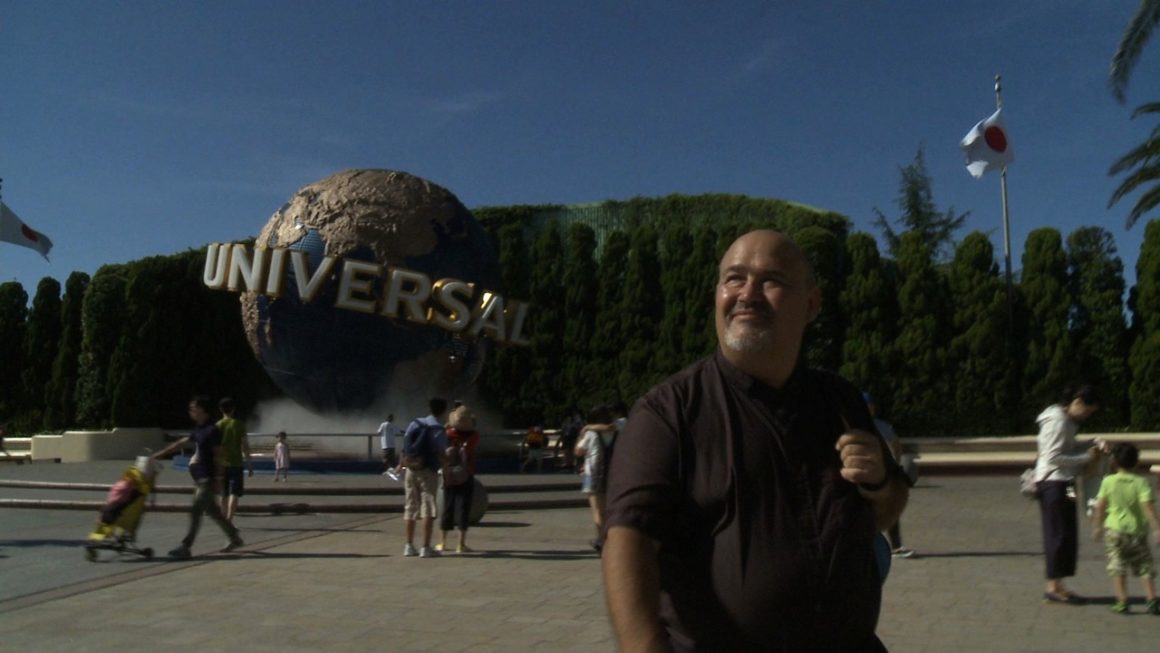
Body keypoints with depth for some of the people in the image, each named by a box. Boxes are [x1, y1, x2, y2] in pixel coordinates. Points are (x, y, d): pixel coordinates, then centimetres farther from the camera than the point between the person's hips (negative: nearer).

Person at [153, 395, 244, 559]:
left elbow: (218, 455, -14)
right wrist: (159, 454, 18)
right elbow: (181, 443, 19)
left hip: (207, 479, -9)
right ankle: (235, 538, 24)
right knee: (212, 511, 14)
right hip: (200, 478, 9)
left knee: (195, 511, -8)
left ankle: (185, 547, -5)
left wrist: (217, 479, -15)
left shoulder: (212, 430, -14)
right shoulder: (198, 429, 13)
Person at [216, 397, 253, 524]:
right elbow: (244, 446, -7)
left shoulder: (217, 425, 3)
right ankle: (229, 519, -19)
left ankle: (224, 519, 23)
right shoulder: (239, 424, -4)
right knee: (234, 493, -5)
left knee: (224, 494, 14)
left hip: (221, 464, 3)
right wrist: (250, 464, -2)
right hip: (236, 464, -3)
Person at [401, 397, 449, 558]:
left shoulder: (415, 423, 6)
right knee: (428, 509, -1)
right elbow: (441, 455, -12)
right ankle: (426, 548, -3)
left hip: (411, 471, 5)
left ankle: (409, 546, 15)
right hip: (428, 472, -5)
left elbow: (405, 447, 7)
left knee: (410, 508, 11)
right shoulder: (439, 430, -11)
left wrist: (401, 464, 16)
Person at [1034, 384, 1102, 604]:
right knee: (1058, 534, -6)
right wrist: (1085, 457, -16)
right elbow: (1054, 457, -19)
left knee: (1067, 534, 11)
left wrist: (1088, 449, 5)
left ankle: (1056, 585, 17)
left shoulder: (1067, 420, 16)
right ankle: (1053, 587, 0)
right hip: (1053, 482, -10)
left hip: (1063, 483, 10)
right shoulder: (1056, 421, -15)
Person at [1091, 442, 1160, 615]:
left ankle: (1122, 601, -2)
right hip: (1137, 531, 0)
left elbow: (1100, 507, 1)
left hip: (1114, 529, 0)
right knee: (1145, 568, 12)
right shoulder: (1142, 482, -6)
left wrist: (1097, 526, 12)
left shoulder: (1108, 481, -3)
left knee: (1118, 568, 3)